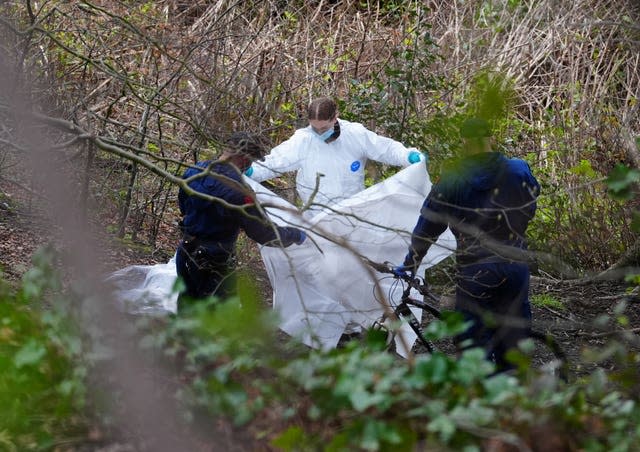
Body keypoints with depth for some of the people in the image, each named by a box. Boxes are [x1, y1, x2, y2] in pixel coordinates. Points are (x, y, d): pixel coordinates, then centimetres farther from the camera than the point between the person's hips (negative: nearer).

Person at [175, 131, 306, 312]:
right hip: (212, 265, -8)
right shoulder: (237, 190, -27)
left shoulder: (195, 171, -2)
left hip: (185, 255, 8)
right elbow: (265, 233, -21)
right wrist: (297, 235, -5)